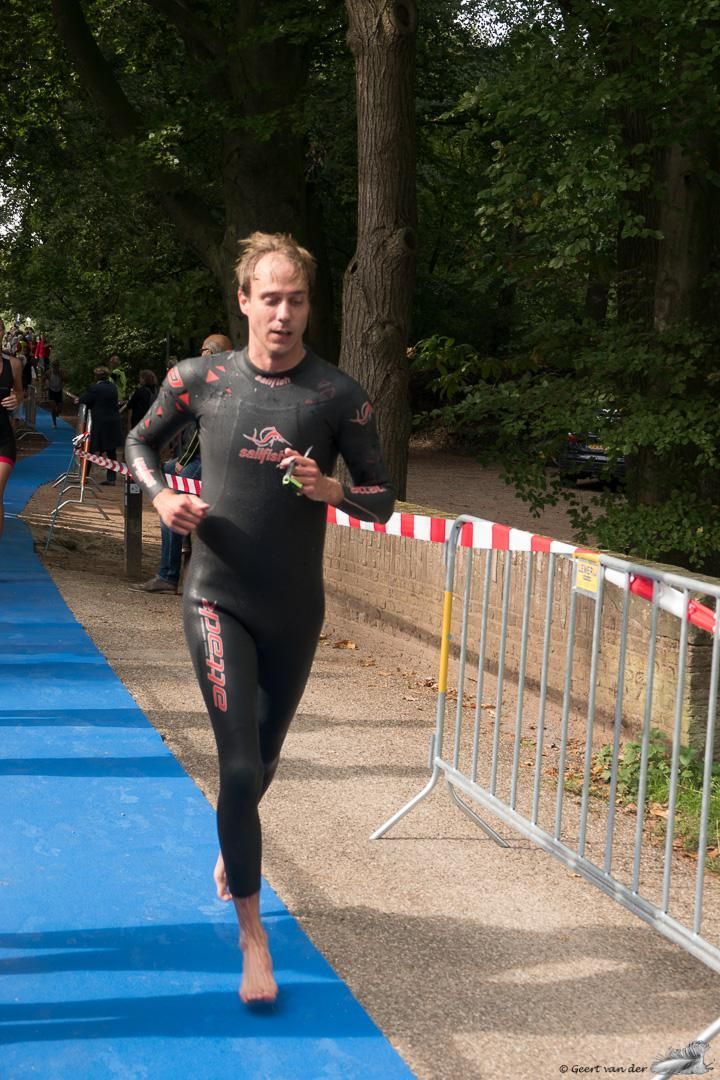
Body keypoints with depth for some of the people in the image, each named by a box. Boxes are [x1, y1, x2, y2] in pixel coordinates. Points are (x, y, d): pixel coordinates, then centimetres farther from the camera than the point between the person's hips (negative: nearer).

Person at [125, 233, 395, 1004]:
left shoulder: (339, 396, -8)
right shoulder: (200, 380, -5)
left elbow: (382, 499, -3)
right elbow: (140, 443, 12)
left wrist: (330, 489, -24)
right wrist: (161, 496, -8)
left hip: (295, 609, 2)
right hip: (218, 600, -1)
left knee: (262, 759, 20)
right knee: (240, 765, -12)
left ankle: (231, 848, 53)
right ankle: (252, 936, 3)